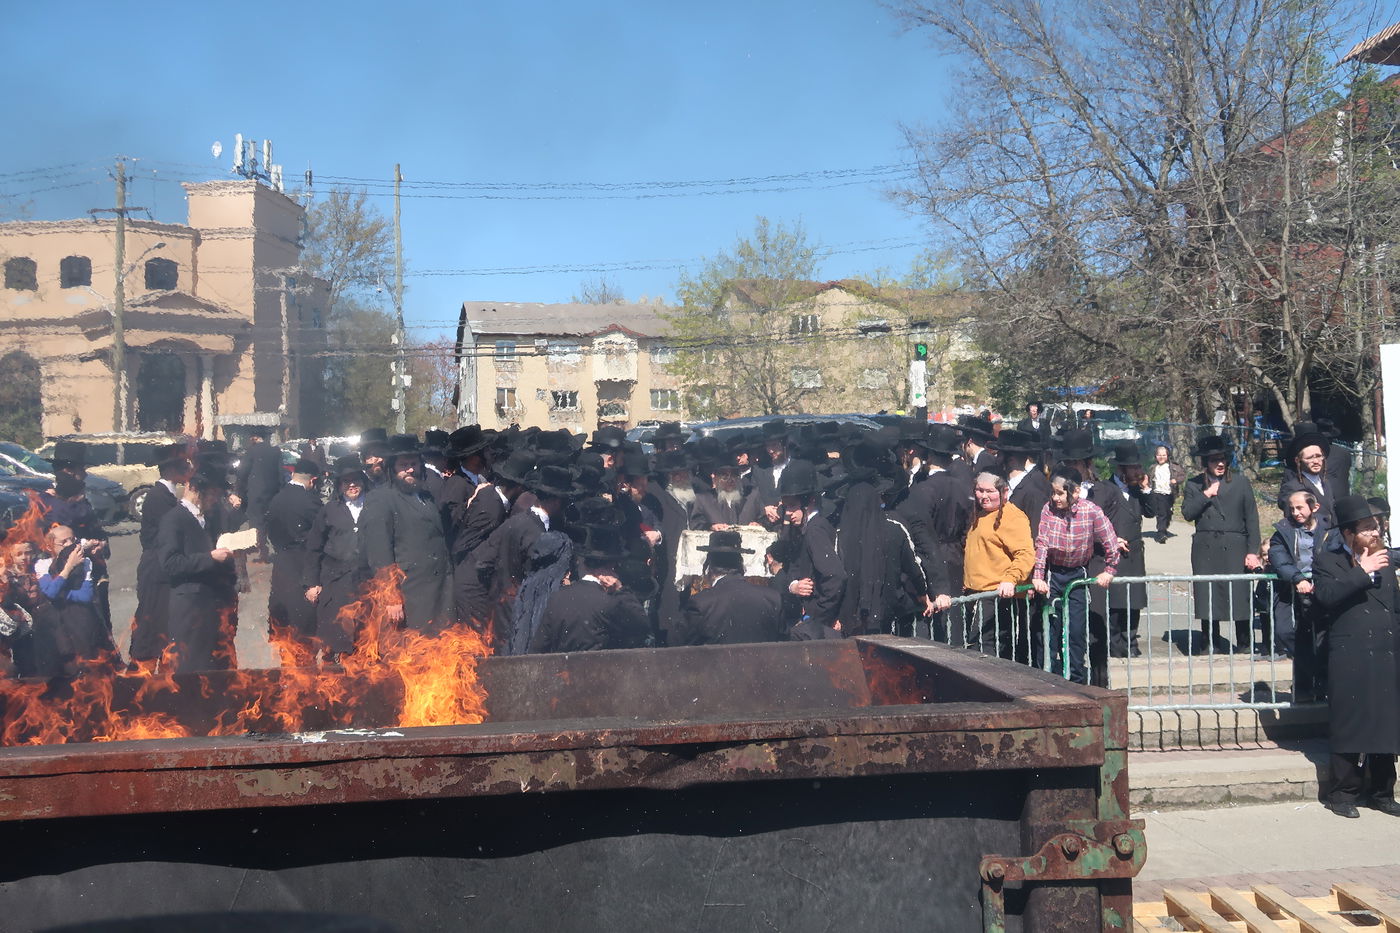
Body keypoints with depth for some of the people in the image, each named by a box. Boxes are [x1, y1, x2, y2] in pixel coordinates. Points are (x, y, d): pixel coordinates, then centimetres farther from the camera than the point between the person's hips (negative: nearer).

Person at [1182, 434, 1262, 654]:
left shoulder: (1240, 483, 7)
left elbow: (1252, 519, 5)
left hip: (1235, 548, -1)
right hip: (1205, 550, 1)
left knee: (1241, 597, -4)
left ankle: (1245, 646, 9)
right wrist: (1206, 494, -8)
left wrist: (1253, 551, -2)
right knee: (1207, 599, 2)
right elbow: (1187, 513, -1)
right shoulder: (1194, 485, 10)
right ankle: (1211, 646, 14)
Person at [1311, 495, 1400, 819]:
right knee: (1348, 725, 0)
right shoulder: (1327, 561, -1)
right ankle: (1342, 794, 10)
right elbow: (1326, 595, -20)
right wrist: (1363, 573, -18)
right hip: (1350, 657, -5)